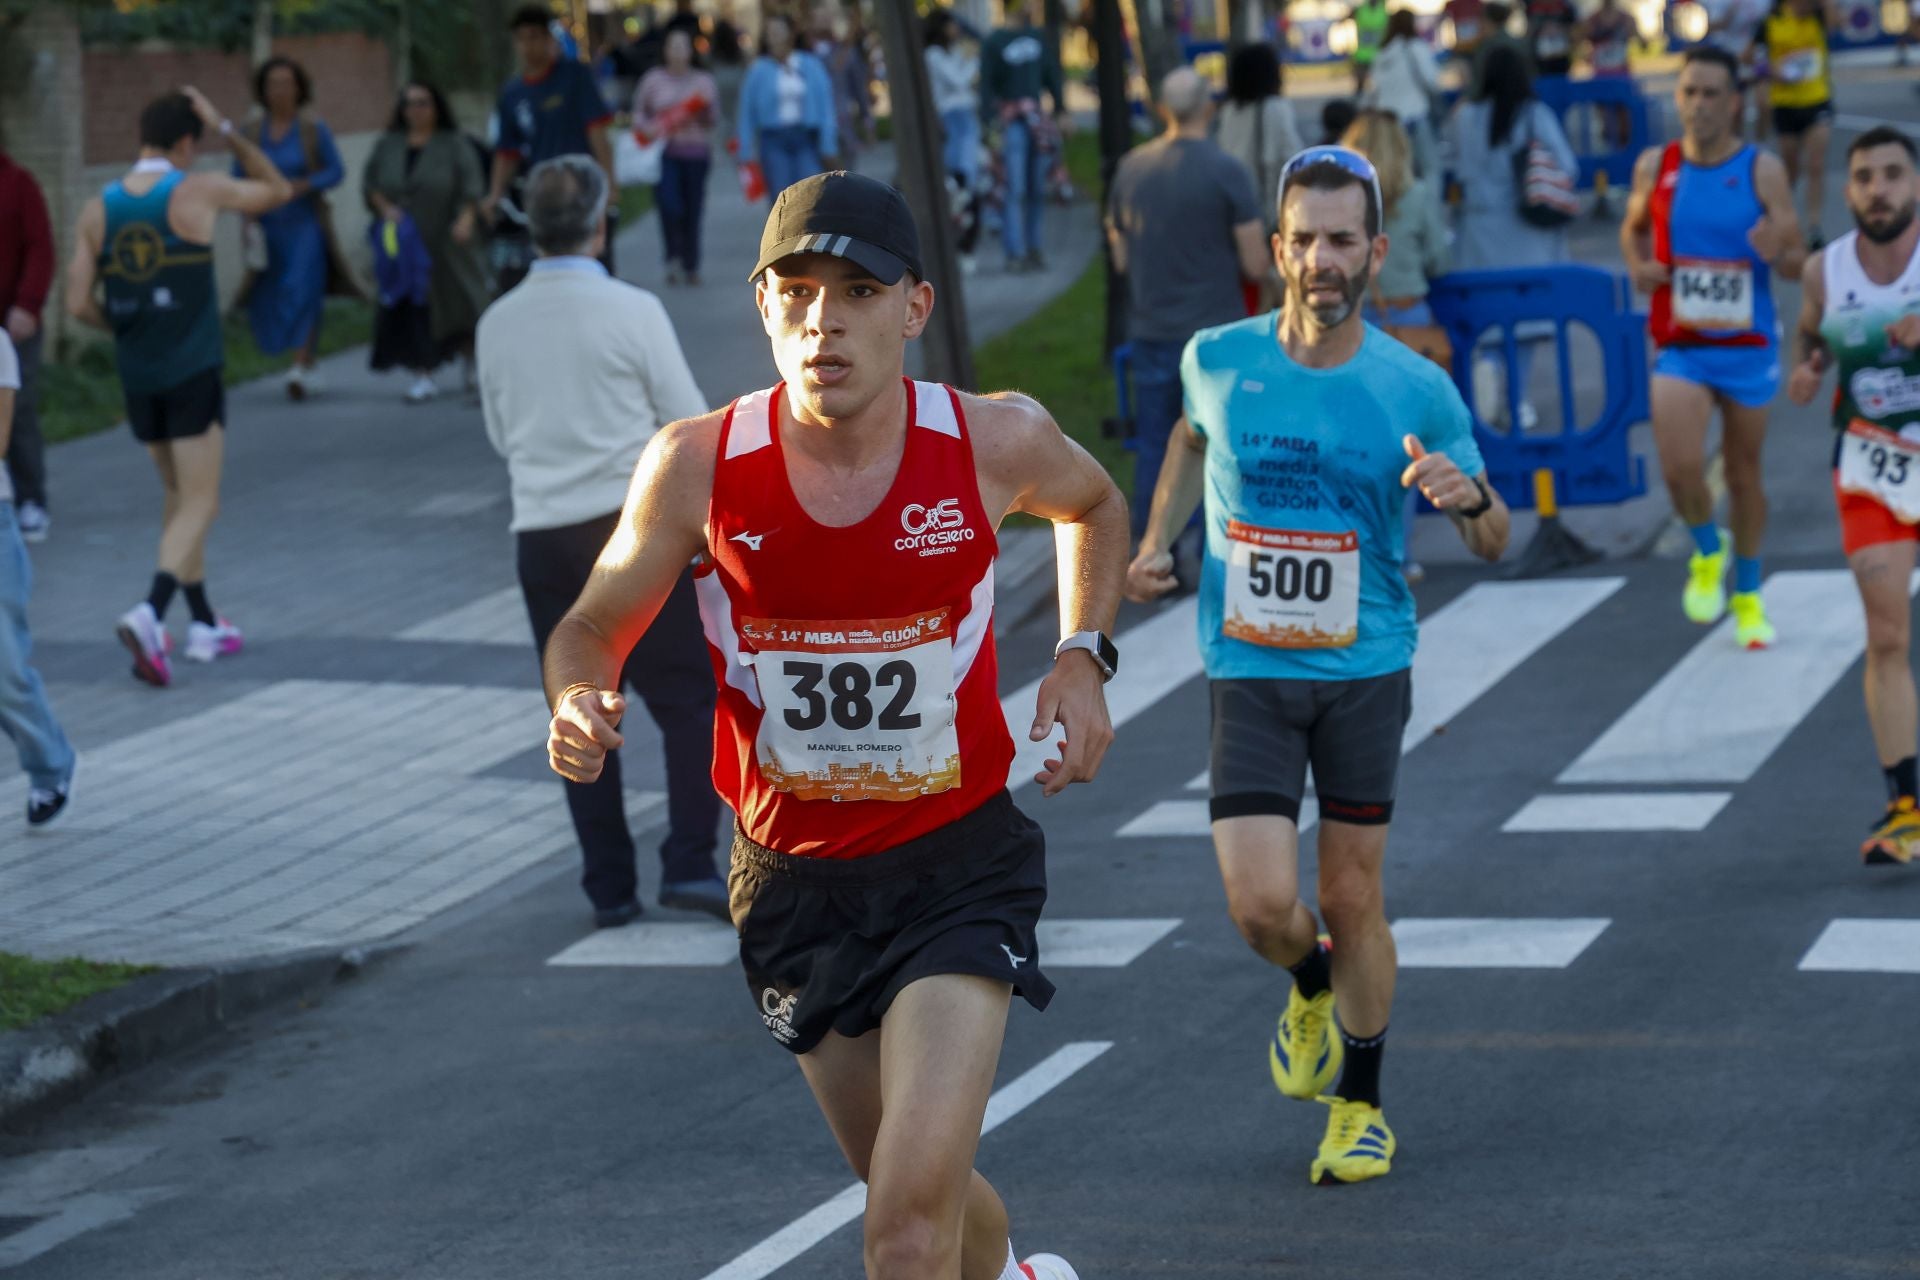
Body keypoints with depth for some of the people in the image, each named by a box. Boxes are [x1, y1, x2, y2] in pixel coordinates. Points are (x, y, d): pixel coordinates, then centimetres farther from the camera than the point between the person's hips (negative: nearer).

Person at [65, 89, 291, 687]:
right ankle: (150, 614, -24)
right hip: (193, 371, -5)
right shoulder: (197, 192, -9)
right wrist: (227, 129, 9)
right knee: (198, 506, -3)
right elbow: (278, 190, 8)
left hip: (137, 374, 5)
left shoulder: (98, 210, 2)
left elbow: (79, 304, -2)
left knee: (178, 498, 20)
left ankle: (204, 625, 26)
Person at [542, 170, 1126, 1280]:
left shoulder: (996, 441, -13)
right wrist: (579, 703, -23)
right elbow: (593, 627, -1)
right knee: (914, 1186, 20)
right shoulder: (697, 467, -15)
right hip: (795, 881, 2)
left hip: (960, 864, -2)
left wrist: (1084, 657, -2)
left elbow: (1095, 506, 12)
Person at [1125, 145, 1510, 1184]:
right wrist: (1155, 542, 9)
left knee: (1351, 897, 5)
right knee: (1260, 905, -10)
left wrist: (1471, 495, -21)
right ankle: (1310, 988, 27)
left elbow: (1492, 543, 1)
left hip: (1365, 670, 0)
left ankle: (1360, 1107, 26)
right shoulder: (1218, 360, -4)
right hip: (1249, 671, 1)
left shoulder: (1417, 390, -7)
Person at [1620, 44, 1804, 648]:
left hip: (1748, 348, 0)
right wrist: (1639, 268, -2)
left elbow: (1798, 265, -5)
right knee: (1680, 468, -18)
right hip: (1678, 349, 0)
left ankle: (1748, 595, 31)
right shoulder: (1655, 167, -1)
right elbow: (1634, 226, 19)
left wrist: (1778, 253, -28)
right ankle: (1708, 551, 14)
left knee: (1744, 473, 11)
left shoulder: (1762, 171, -7)